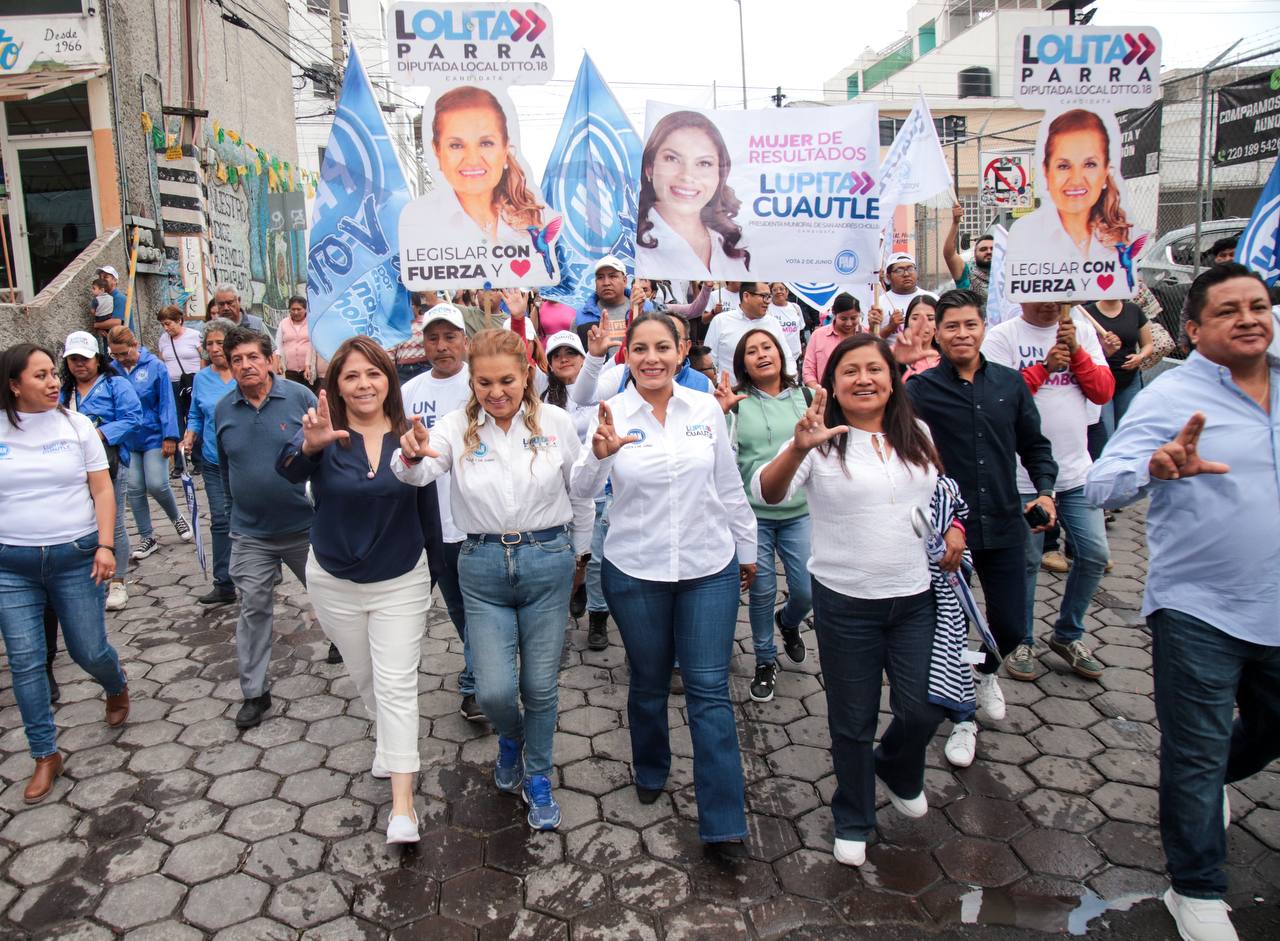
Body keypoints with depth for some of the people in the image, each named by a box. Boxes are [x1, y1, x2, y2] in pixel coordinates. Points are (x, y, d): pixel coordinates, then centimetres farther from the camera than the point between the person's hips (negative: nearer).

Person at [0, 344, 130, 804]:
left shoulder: (76, 425, -1)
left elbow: (102, 491, -1)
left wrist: (105, 546, -10)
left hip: (75, 557, -1)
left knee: (89, 651, 5)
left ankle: (117, 686, 41)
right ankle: (46, 755, 17)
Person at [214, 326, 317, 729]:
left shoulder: (300, 396, -8)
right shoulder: (223, 410, 2)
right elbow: (225, 466, 16)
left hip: (306, 527, -2)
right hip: (251, 533, 2)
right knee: (253, 609, 4)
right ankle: (254, 692, 15)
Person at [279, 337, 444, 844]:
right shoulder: (325, 435, -12)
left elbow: (428, 510, -1)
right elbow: (289, 470, -35)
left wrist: (433, 573, 4)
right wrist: (308, 446, -57)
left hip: (401, 582, -1)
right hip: (335, 582, 1)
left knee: (397, 684, -2)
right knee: (365, 678, 20)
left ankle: (402, 804, 3)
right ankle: (388, 739, 50)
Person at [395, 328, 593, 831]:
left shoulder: (555, 422, -5)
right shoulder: (459, 426, -5)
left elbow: (581, 493, 7)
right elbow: (420, 471, -24)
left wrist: (577, 551, 15)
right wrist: (412, 455, -47)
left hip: (547, 561, 0)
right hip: (483, 565, 0)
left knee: (541, 685, 9)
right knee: (495, 690, -1)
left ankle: (537, 776, 34)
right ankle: (511, 737, 36)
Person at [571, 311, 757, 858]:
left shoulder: (706, 409, -1)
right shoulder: (612, 415, -6)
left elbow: (729, 487, 8)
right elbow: (583, 491, -17)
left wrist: (747, 548, 14)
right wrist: (599, 454, -38)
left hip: (709, 569, 1)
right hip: (635, 571, 0)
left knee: (709, 689, 1)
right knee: (648, 683, 16)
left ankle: (723, 823, 8)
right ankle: (650, 772, 44)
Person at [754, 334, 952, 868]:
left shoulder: (917, 434, 4)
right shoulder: (823, 441, -11)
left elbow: (942, 491, 21)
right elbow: (767, 492, -27)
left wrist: (954, 528, 2)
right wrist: (797, 448, -46)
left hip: (915, 597, 4)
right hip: (845, 603, -3)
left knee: (923, 711, 10)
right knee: (853, 721, 10)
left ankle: (897, 771, 45)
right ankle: (852, 822, 34)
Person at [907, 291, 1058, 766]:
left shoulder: (1010, 383, 4)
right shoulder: (921, 389, -7)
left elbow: (1034, 444, 12)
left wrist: (1045, 489, -3)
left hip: (1003, 528, 3)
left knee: (1010, 626, 10)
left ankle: (986, 672, 45)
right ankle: (962, 717, 31)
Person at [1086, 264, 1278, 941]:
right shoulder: (1171, 397, -13)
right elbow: (1101, 485, -24)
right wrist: (1157, 465, -43)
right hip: (1197, 611, -6)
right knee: (1195, 755, 4)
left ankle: (1202, 784, 54)